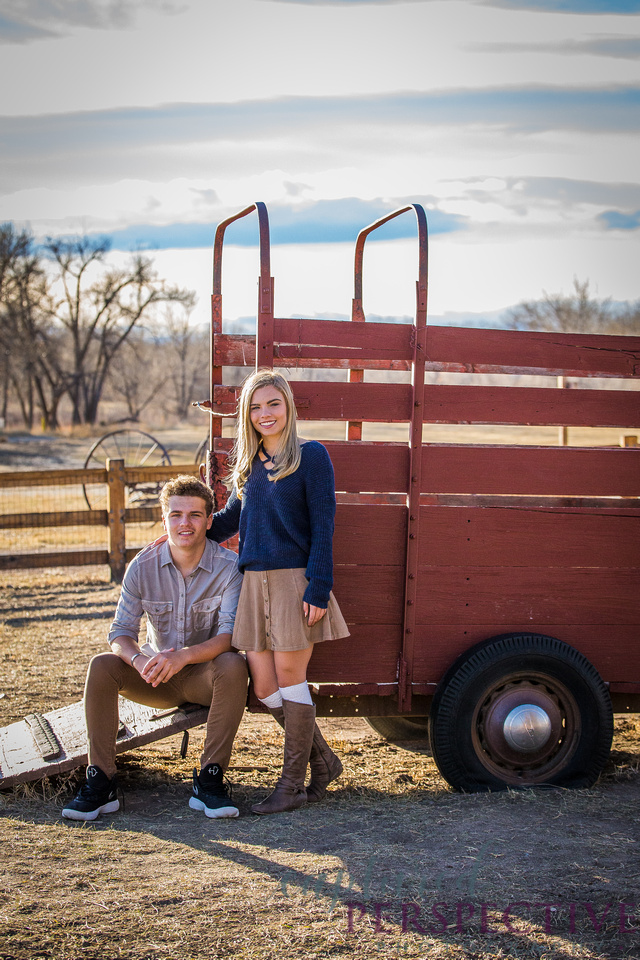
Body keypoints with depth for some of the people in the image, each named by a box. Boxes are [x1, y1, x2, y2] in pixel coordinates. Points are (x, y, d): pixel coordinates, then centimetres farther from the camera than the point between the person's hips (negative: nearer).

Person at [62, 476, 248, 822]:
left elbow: (229, 635, -24)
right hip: (156, 677, 2)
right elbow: (120, 632, -9)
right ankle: (100, 783, -19)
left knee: (233, 666, -35)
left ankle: (209, 780, -27)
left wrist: (182, 657, -42)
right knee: (101, 666, -24)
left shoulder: (228, 566, -14)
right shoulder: (143, 566, -7)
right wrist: (139, 661, -33)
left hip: (204, 674, -2)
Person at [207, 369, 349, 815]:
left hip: (295, 579, -6)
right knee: (264, 685, 5)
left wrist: (318, 589, -16)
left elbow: (322, 527, -9)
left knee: (289, 675, -3)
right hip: (255, 582, 6)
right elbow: (229, 519, 26)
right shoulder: (248, 464, 14)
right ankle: (323, 761, 23)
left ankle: (293, 784, 9)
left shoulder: (311, 456, -4)